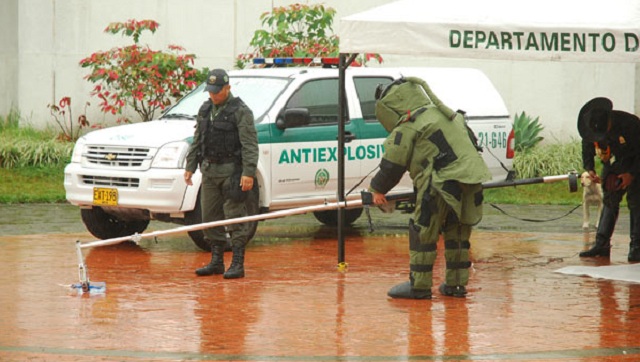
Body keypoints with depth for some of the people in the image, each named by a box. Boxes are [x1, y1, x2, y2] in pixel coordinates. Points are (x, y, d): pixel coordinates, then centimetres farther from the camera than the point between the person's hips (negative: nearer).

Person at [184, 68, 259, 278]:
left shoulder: (240, 111, -9)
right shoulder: (205, 110, 14)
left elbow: (250, 145, -15)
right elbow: (197, 141, 21)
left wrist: (248, 173, -22)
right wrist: (190, 167, 15)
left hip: (231, 172, -7)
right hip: (209, 171, 7)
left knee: (235, 218, -6)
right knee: (210, 217, 8)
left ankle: (238, 264, -4)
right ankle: (216, 261, 17)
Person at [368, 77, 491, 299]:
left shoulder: (408, 127, -1)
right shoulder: (449, 116, 24)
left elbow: (392, 164, 0)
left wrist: (379, 190, 14)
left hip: (443, 184, -8)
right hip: (472, 179, 8)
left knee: (422, 234, 1)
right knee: (457, 234, 17)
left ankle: (419, 286, 2)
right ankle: (456, 284, 20)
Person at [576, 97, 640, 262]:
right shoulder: (589, 127, -14)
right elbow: (587, 152, 2)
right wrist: (589, 169, -15)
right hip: (611, 166, 5)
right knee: (609, 201, -1)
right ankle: (602, 244, -2)